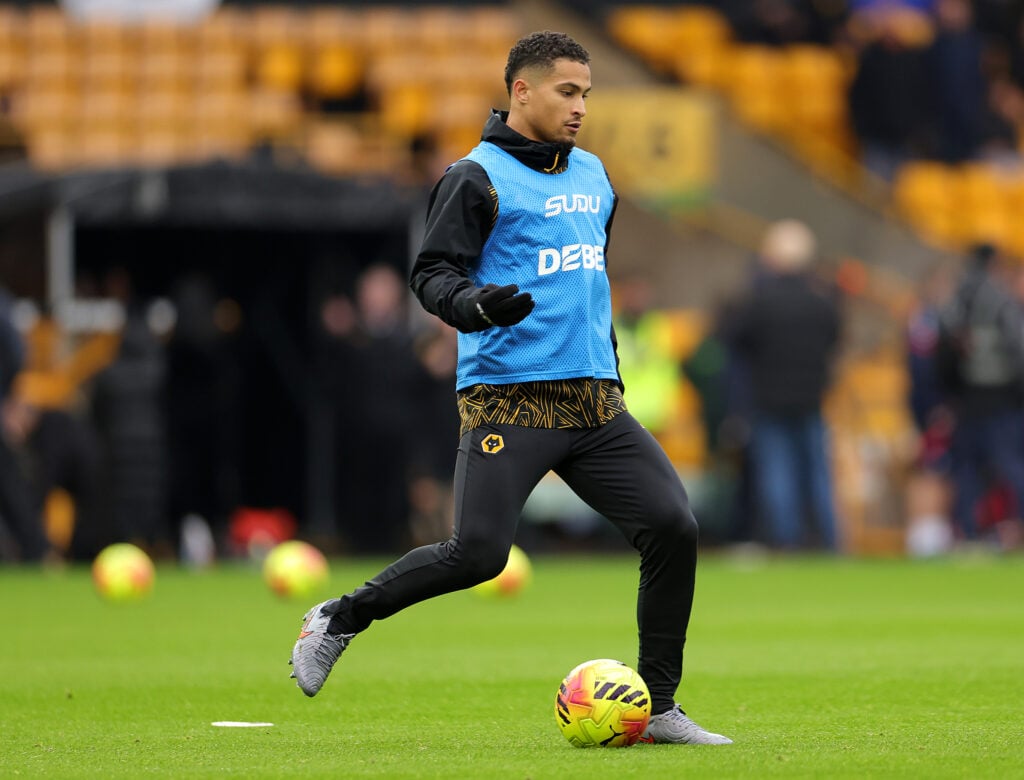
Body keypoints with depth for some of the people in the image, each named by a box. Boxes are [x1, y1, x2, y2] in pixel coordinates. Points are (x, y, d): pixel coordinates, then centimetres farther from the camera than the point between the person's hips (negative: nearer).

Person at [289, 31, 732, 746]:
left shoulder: (593, 176, 19)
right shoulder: (478, 178, -3)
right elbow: (432, 274, -8)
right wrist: (478, 304, -28)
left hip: (594, 403, 7)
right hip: (508, 398, -7)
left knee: (674, 527, -7)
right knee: (478, 553, -18)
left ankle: (658, 709, 3)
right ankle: (339, 620, 6)